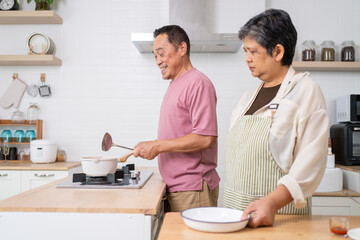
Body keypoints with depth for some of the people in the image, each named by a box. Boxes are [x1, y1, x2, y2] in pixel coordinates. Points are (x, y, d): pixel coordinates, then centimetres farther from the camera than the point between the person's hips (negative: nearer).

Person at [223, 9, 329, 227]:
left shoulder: (306, 92, -7)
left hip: (279, 216, -5)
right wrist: (232, 208, 10)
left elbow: (311, 163, -16)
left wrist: (273, 202, -26)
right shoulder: (249, 97, 13)